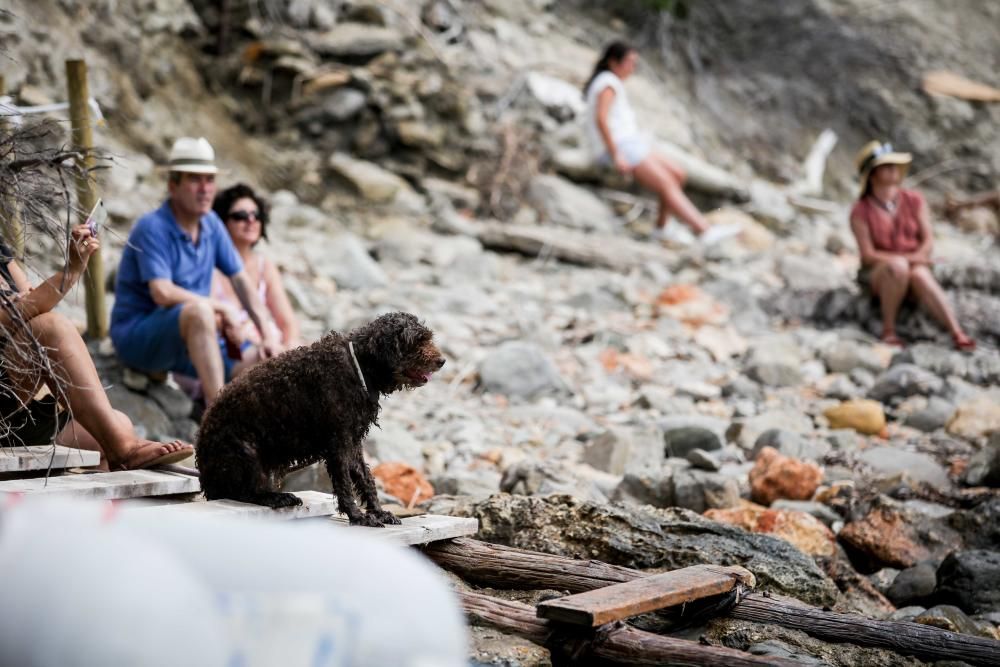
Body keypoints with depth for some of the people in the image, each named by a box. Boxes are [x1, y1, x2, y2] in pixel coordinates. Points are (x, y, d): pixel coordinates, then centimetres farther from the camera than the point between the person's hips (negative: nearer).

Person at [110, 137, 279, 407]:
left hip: (188, 340, 7)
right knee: (199, 311, -38)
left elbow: (241, 281, 9)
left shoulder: (211, 224, 6)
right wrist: (221, 307, -18)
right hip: (137, 336, -7)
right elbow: (163, 293, -28)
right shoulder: (153, 228, -18)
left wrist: (266, 333, -1)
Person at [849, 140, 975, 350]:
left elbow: (928, 241, -1)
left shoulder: (915, 200, 0)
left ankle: (957, 333, -47)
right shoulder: (860, 211, -9)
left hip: (916, 269, 2)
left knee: (920, 276, -35)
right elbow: (868, 255, -12)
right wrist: (907, 258, -20)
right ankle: (888, 329, -25)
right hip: (879, 274, -2)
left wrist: (915, 260, -21)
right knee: (898, 266, -37)